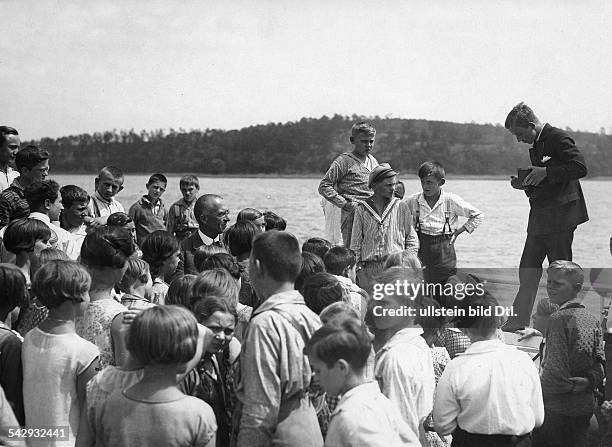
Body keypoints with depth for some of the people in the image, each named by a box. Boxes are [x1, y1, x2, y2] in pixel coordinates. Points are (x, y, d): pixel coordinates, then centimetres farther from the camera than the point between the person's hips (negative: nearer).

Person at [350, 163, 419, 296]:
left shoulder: (401, 207, 6)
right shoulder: (361, 209, 5)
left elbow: (412, 239, 11)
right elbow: (356, 242, 7)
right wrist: (358, 268, 1)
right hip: (369, 268, 0)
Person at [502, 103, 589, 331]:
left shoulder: (558, 138, -11)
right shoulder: (535, 146, 17)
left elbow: (580, 167, -21)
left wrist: (545, 172, -21)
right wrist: (524, 183, 6)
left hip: (560, 217, -9)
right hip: (540, 219, 9)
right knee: (528, 269, 9)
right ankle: (518, 322, 16)